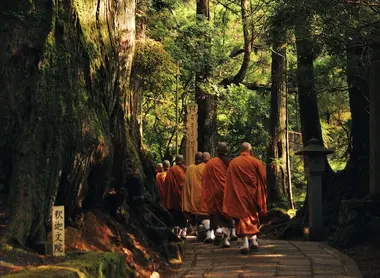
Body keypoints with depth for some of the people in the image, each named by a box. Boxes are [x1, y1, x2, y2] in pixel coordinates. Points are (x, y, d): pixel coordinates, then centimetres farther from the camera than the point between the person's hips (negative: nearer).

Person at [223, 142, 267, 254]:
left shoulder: (232, 163, 1)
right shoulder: (256, 162, -3)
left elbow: (229, 182, 3)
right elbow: (263, 179, -2)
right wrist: (262, 194, 11)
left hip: (238, 195, 0)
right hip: (253, 194, 0)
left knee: (242, 216, -1)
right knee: (253, 215, 19)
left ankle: (245, 241, -15)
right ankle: (253, 238, 19)